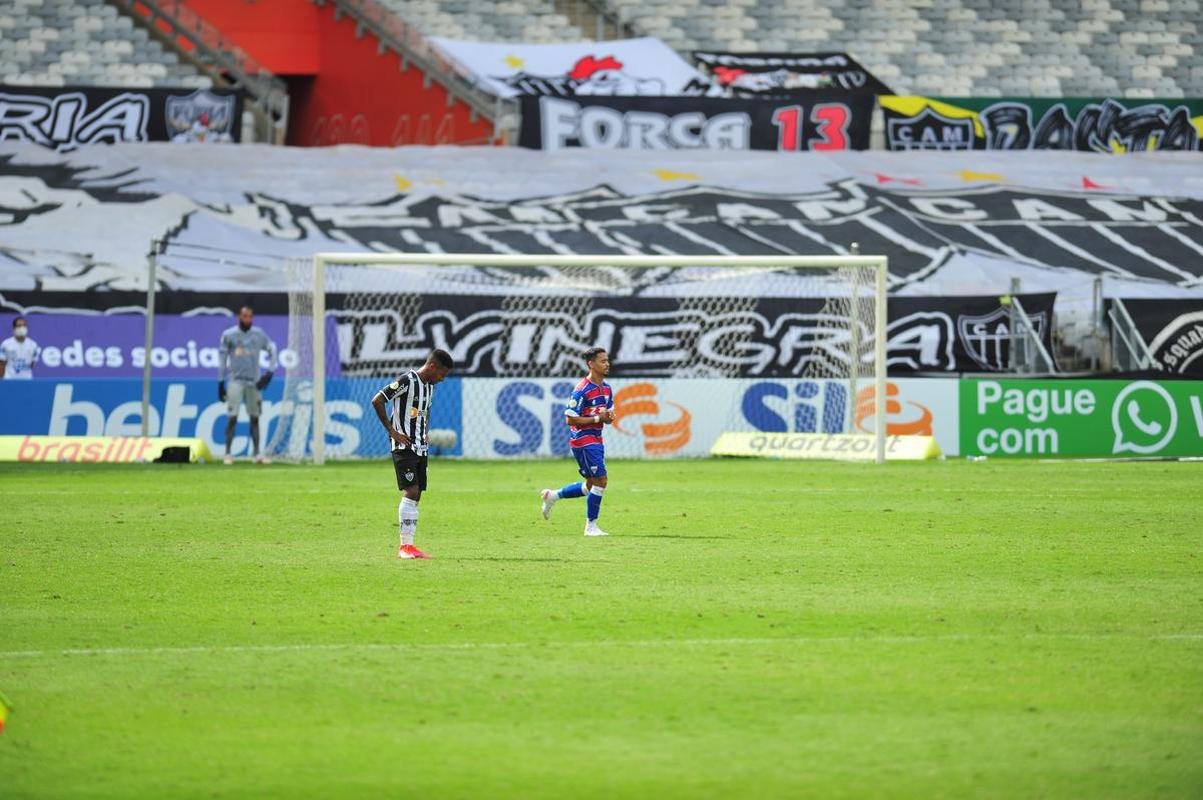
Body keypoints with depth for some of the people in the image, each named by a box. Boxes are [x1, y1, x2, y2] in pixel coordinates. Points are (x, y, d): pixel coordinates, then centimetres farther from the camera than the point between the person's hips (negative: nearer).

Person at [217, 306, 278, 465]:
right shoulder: (229, 335, 0)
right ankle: (228, 453, -5)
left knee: (255, 418, 4)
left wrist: (270, 372, -2)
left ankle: (256, 454, 7)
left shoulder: (258, 334, 6)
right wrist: (220, 384, 2)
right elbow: (222, 359, 4)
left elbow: (272, 350, 11)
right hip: (235, 380, -3)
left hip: (254, 382, 3)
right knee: (232, 418, -9)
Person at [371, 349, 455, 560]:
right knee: (410, 492, -15)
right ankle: (405, 546, -14)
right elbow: (377, 401, -16)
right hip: (404, 446, -9)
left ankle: (408, 546, 8)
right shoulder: (407, 381, -13)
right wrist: (392, 431, -15)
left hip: (420, 447, 9)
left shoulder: (429, 386, 13)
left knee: (416, 495, 6)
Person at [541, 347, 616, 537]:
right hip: (583, 440, -9)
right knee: (600, 480, -12)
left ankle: (552, 496, 31)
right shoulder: (582, 390, -17)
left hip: (596, 439, 9)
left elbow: (608, 415, 19)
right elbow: (570, 419, -19)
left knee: (592, 486, 14)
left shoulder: (606, 388, 9)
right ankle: (591, 526, -2)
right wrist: (597, 418, -20)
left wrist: (609, 417, -6)